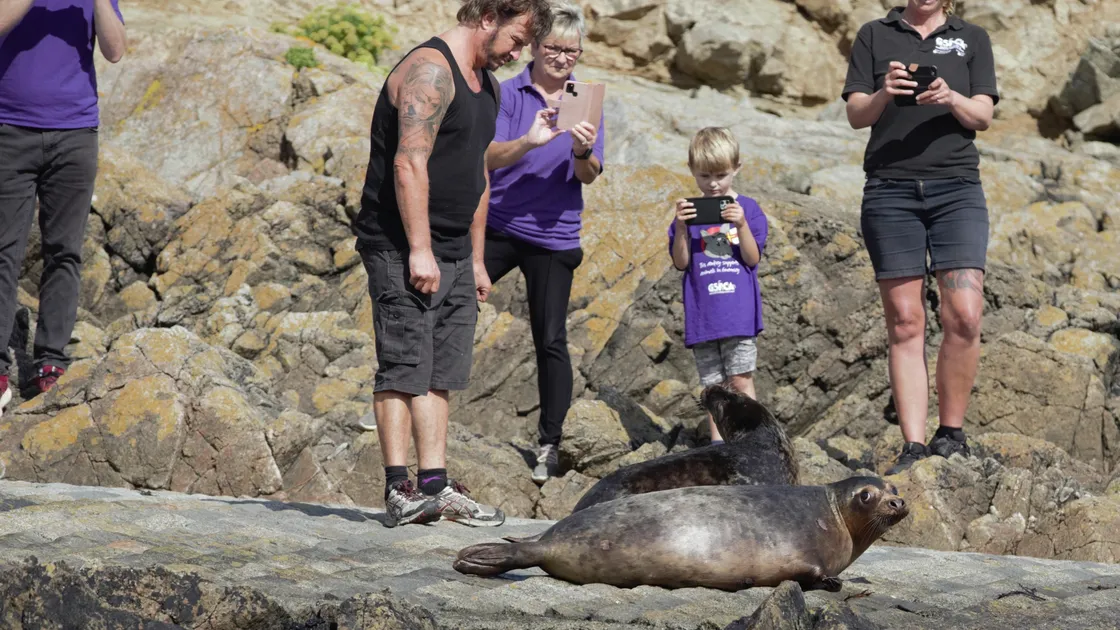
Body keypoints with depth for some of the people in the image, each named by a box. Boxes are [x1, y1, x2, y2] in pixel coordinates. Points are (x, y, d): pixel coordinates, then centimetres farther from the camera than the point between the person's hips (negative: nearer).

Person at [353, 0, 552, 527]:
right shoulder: (430, 69, -13)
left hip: (452, 252, 9)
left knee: (441, 373, 6)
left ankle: (435, 484, 8)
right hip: (401, 247, -9)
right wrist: (418, 249, -23)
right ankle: (399, 489, -7)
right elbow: (410, 163, -20)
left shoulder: (487, 84, 18)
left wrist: (476, 260, 21)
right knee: (404, 368, -9)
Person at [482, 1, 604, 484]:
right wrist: (529, 142, -34)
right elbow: (490, 157, -14)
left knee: (551, 342, 0)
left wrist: (583, 153, -26)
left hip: (553, 236, 1)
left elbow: (588, 176, -3)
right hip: (496, 226, -1)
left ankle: (549, 445, 8)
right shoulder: (508, 94, -1)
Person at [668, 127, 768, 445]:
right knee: (713, 385, 7)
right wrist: (681, 227, -14)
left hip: (739, 311, -2)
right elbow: (681, 263, 0)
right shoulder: (689, 211, 8)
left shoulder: (747, 208, 3)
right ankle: (717, 443, 13)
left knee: (740, 379, -7)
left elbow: (753, 259, -4)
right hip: (703, 313, 2)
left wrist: (741, 224, -18)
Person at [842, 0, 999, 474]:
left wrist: (950, 98, -17)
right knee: (905, 323, -3)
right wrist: (884, 94, -18)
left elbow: (983, 115, 4)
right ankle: (913, 446, -3)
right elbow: (856, 115, 3)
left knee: (964, 316, -13)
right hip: (890, 189, 0)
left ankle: (951, 435, 0)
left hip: (957, 186, 0)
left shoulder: (972, 38, 13)